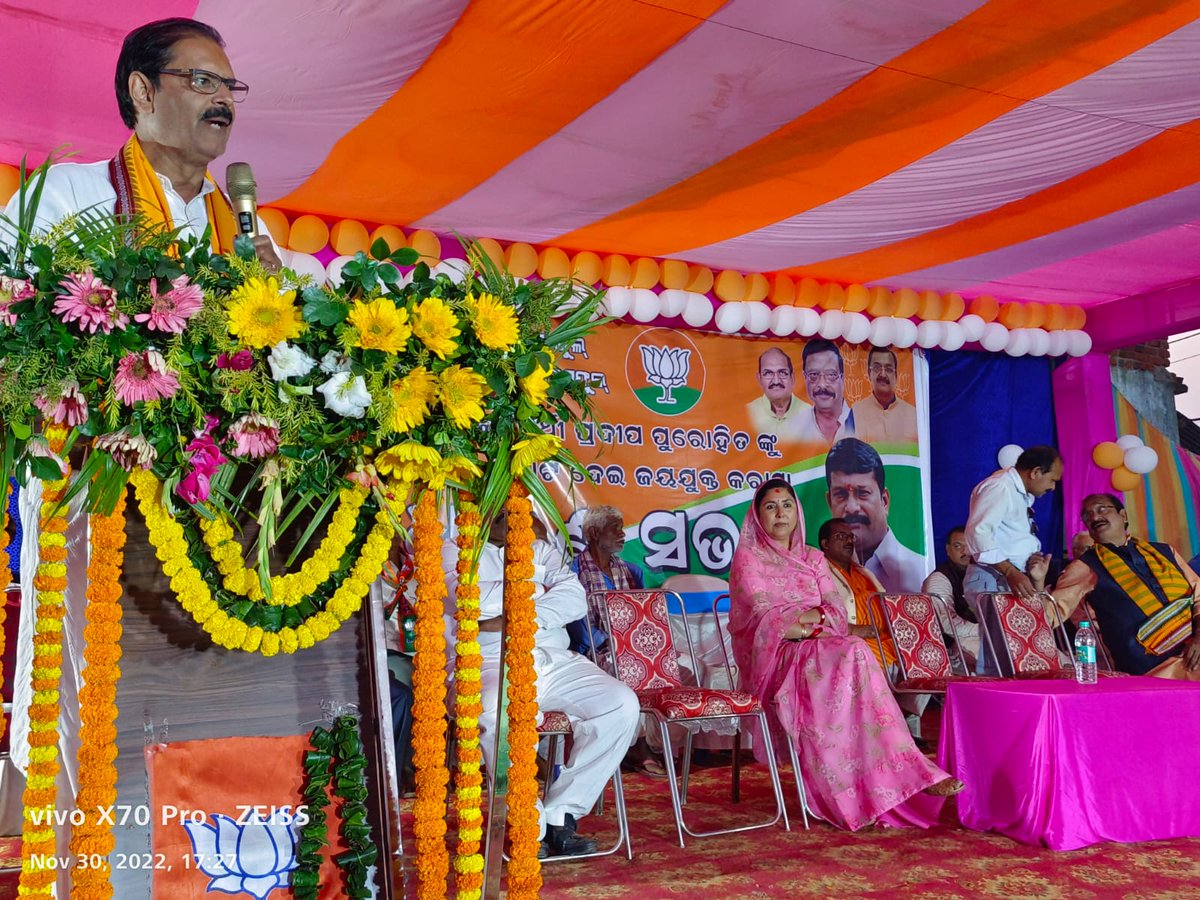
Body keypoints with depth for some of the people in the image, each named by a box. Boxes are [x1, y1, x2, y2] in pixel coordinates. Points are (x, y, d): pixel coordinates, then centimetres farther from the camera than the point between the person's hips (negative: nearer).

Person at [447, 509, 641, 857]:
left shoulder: (541, 551, 23)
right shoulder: (453, 551, 13)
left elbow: (575, 599, 4)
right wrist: (535, 588, 3)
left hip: (556, 661, 5)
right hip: (490, 664, -4)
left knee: (623, 704, -18)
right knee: (494, 712, -38)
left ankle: (561, 813, -12)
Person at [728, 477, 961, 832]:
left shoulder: (814, 558, 20)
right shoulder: (748, 558, 5)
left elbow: (838, 613, 7)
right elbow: (767, 618, -8)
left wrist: (800, 621, -12)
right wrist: (816, 618, -12)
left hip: (820, 651, 4)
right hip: (773, 657, -4)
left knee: (852, 652, -32)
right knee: (852, 655, -32)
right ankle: (908, 773, -33)